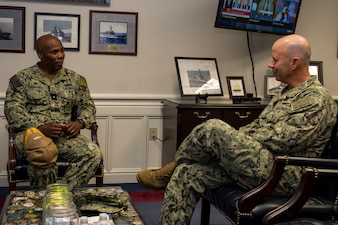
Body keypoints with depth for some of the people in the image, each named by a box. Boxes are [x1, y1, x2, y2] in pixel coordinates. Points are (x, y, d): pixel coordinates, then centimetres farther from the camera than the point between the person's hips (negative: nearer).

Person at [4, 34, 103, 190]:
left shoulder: (75, 79, 17)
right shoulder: (22, 78, 7)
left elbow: (87, 106, 19)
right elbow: (13, 109, -3)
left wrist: (79, 122, -5)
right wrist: (40, 128, -18)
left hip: (66, 136, 3)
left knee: (94, 153, -27)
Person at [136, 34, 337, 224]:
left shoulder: (316, 98, -11)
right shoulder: (287, 93, 20)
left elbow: (282, 140, -19)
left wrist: (243, 139, -8)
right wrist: (234, 139, 5)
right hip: (262, 168, 9)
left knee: (213, 129, -22)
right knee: (188, 172, -7)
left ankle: (172, 169, 6)